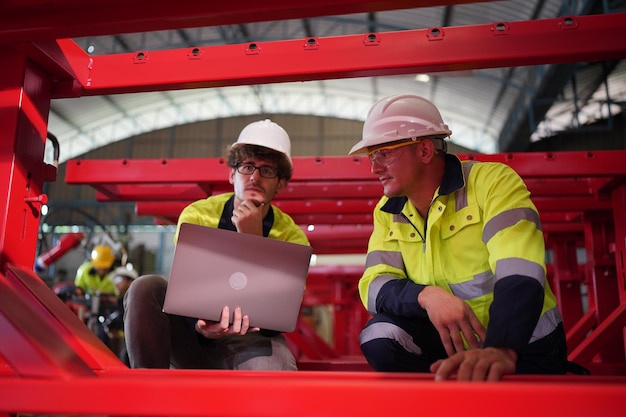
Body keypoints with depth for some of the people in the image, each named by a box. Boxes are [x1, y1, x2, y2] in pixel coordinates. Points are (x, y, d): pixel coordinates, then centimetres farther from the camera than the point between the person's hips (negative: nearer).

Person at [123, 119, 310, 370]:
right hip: (196, 337, 2)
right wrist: (201, 325, -35)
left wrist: (253, 238, -25)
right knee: (146, 288, -26)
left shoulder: (292, 238, -8)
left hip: (252, 340, -2)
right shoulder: (197, 215, -5)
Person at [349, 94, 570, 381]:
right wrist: (427, 296, -31)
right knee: (380, 337, -20)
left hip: (521, 346, -4)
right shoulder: (388, 212, 1)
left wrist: (500, 351, -46)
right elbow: (375, 285, -9)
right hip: (450, 344, 5)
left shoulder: (494, 181, -15)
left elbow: (520, 273, -29)